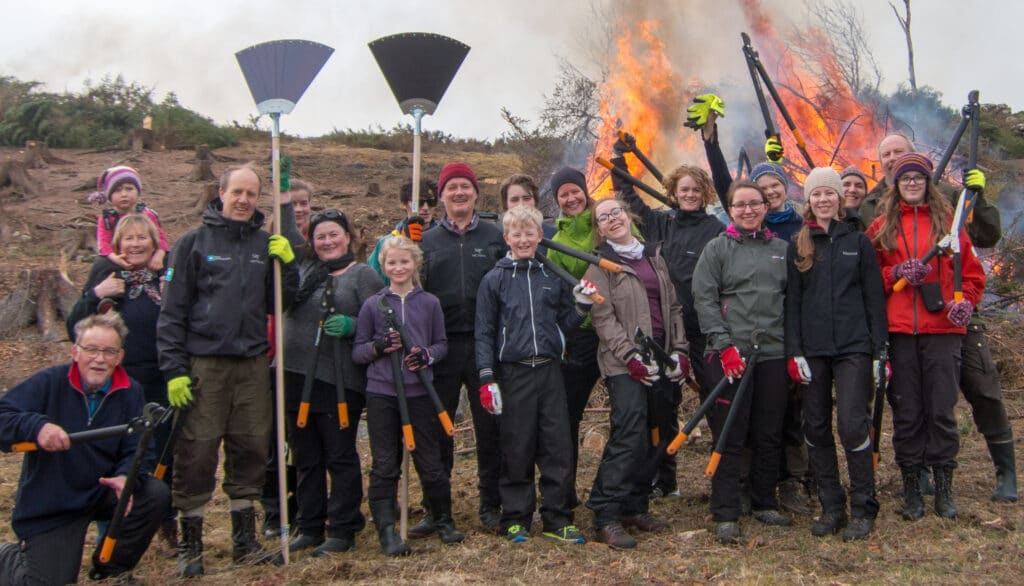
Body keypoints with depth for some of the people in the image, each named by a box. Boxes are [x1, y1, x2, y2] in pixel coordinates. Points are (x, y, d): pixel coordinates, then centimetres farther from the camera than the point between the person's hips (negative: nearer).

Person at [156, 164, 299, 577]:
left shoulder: (266, 244, 9)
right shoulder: (195, 242, -1)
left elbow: (279, 304, 9)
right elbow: (172, 311, -3)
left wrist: (287, 264, -6)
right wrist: (174, 370, -9)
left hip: (252, 364, 4)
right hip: (204, 364, -4)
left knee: (250, 452, 9)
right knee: (196, 453, 0)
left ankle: (245, 541, 22)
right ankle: (190, 546, 14)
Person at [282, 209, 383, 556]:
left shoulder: (362, 275, 0)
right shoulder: (304, 271, 15)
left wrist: (350, 326, -24)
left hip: (339, 381, -5)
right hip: (296, 378, 6)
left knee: (340, 457, 2)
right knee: (305, 458, 14)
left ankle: (343, 531, 13)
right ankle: (310, 528, 26)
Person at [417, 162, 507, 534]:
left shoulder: (496, 237, 7)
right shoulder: (426, 241, 10)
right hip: (442, 347, 1)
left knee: (490, 427, 5)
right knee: (437, 430, 6)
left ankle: (491, 505, 18)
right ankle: (436, 508, 18)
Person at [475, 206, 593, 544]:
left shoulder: (552, 277, 9)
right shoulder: (495, 280, 2)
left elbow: (564, 323, 14)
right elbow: (484, 332, 1)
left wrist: (581, 305, -4)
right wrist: (486, 378, -5)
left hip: (549, 370, 3)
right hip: (513, 373, -2)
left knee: (557, 448, 3)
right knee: (517, 451, 4)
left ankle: (557, 519, 15)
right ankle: (515, 520, 17)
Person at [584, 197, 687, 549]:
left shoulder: (654, 257, 17)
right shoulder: (599, 266, 1)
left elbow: (673, 306, 17)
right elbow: (604, 318, -8)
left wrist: (680, 351, 6)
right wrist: (631, 357, -17)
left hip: (662, 358, 6)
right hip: (624, 362, -6)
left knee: (652, 435, 8)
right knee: (630, 432, -17)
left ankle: (636, 507, 19)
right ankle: (607, 517, -13)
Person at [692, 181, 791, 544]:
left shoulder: (781, 249, 12)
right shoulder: (717, 249, 1)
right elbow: (704, 299, -6)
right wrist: (724, 345, -14)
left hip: (774, 352, 4)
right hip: (731, 354, -4)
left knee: (769, 433, 11)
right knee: (730, 436, -1)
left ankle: (765, 504, 26)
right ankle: (725, 515, 6)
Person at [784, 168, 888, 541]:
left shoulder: (859, 242, 6)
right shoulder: (797, 246, 9)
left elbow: (874, 299, 4)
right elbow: (791, 302, 6)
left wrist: (879, 351, -2)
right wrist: (794, 352, -2)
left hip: (853, 348, -2)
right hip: (812, 350, 2)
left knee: (852, 425, -9)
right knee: (817, 428, 5)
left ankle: (863, 509, 5)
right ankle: (831, 507, 16)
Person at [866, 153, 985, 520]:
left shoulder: (948, 221, 10)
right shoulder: (881, 227, 9)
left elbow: (971, 271, 11)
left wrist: (964, 301, -6)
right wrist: (896, 273, -10)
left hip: (943, 329, 0)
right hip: (899, 331, 0)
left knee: (942, 410, 1)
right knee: (906, 412, 4)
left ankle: (944, 487, 13)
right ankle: (911, 487, 14)